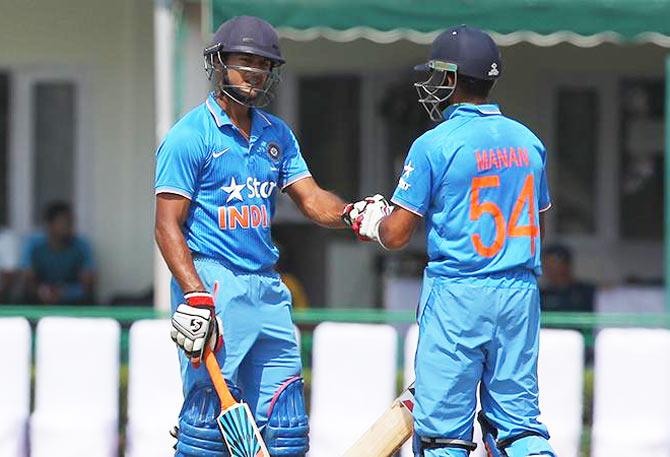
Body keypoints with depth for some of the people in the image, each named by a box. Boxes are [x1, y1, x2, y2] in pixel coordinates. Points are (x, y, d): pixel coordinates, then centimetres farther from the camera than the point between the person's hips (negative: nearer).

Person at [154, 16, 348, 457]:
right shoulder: (191, 136, -5)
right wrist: (195, 296, -20)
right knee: (211, 413, -10)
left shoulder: (278, 135, 16)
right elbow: (167, 226, -9)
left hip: (267, 288, 7)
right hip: (212, 282, -7)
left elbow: (312, 199, 9)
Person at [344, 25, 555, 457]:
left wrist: (370, 219, 15)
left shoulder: (435, 145, -8)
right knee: (517, 416, 8)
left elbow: (396, 236, -7)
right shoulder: (529, 141, 8)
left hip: (456, 293, -5)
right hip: (520, 293, 5)